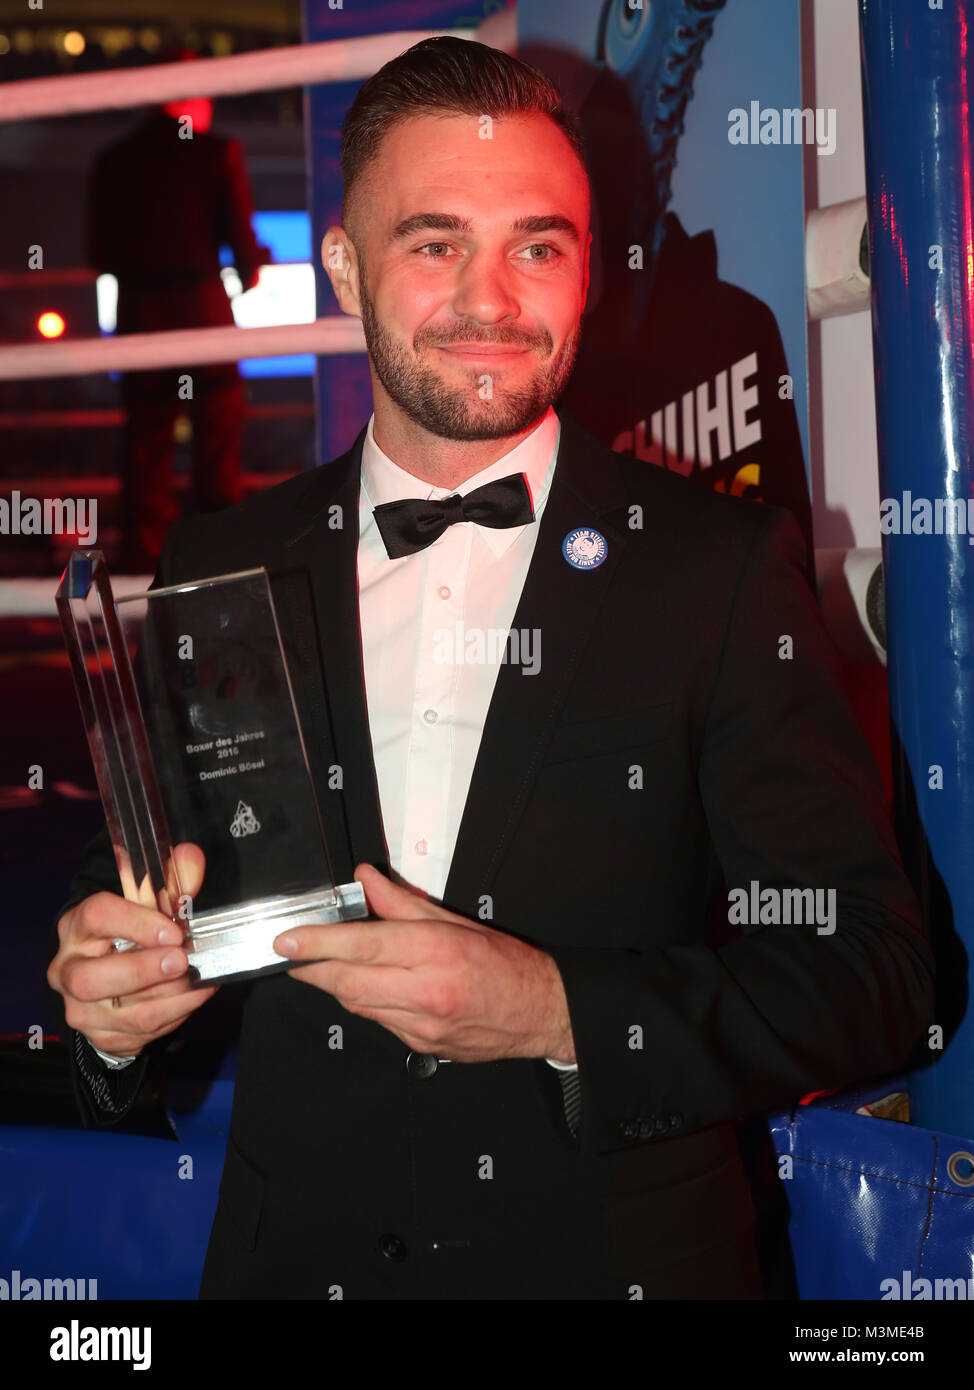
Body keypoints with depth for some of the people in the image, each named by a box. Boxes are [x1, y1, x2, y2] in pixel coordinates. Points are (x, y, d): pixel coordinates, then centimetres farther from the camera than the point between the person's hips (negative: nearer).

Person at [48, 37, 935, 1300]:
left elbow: (875, 972, -11)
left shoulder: (722, 564, -8)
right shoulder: (221, 570, -1)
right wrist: (107, 1003, -16)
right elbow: (121, 902, 6)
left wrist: (559, 1015, -23)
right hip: (295, 1256, 2)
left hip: (620, 1255, -2)